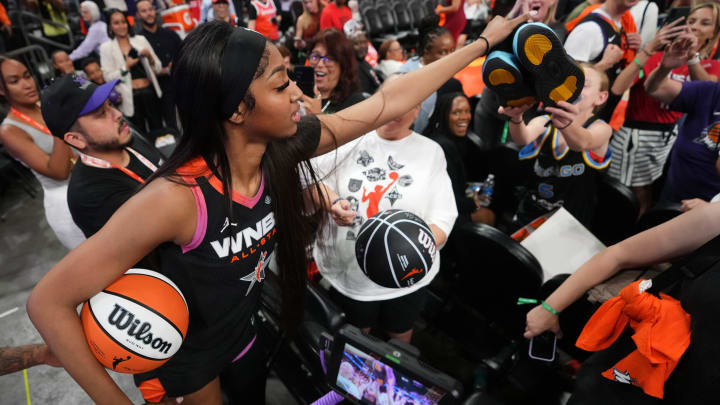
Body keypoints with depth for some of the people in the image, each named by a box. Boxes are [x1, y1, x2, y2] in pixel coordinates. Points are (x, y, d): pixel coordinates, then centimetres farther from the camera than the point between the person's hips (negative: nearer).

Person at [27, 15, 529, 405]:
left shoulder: (282, 147, -22)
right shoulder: (175, 197, -39)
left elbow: (389, 101, -15)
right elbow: (49, 301, -30)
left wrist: (483, 43, -8)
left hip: (242, 329, 5)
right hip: (181, 356, -5)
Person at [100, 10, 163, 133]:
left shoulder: (141, 39, 8)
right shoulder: (106, 47, 4)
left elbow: (158, 69, 9)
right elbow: (108, 77, -2)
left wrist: (149, 57, -10)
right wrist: (126, 66, -13)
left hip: (150, 92, 2)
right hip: (131, 98, -1)